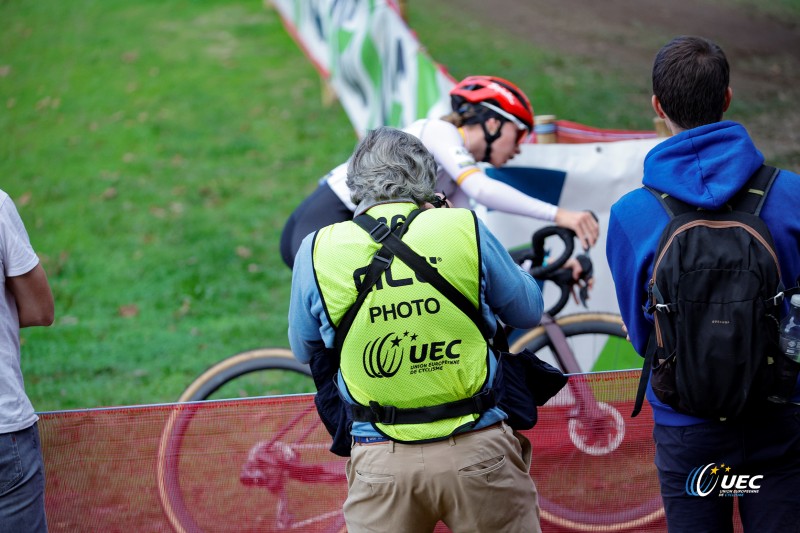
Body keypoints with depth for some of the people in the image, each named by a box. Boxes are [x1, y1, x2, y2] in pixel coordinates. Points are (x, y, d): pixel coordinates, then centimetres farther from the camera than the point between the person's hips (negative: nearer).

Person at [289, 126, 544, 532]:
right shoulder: (464, 229, -4)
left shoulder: (317, 251, -1)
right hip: (476, 451, 0)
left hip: (382, 462, 0)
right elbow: (529, 312, 12)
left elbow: (305, 351, 14)